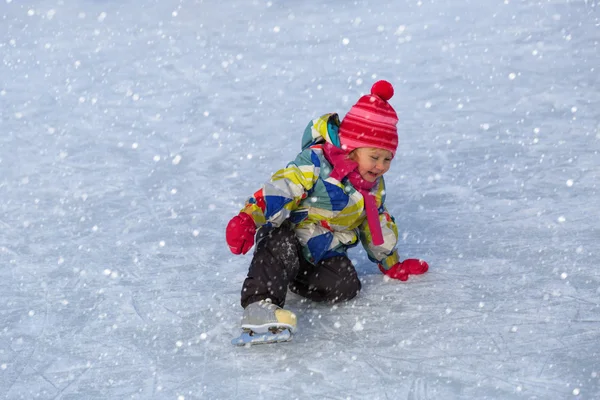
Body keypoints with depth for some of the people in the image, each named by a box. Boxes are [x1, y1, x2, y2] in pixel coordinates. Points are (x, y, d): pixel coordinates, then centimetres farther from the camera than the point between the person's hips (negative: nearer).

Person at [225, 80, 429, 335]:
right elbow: (279, 190, -25)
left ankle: (277, 275, -8)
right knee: (280, 248, -39)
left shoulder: (374, 186, 6)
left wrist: (391, 265, 28)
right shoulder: (315, 163, -17)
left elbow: (379, 226, 21)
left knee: (346, 287, -21)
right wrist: (248, 219, -38)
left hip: (327, 254, 6)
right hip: (289, 237, -6)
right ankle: (259, 303, -49)